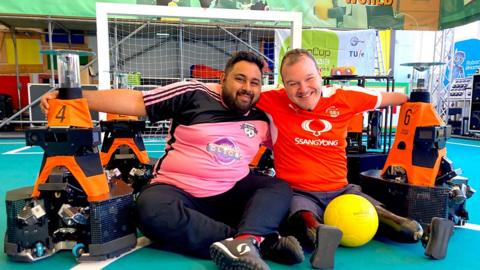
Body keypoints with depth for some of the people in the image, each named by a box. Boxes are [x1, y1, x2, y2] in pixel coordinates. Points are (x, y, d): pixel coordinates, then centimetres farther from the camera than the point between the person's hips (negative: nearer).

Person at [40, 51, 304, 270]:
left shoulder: (262, 119, 6)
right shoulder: (194, 95, -6)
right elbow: (134, 101, -8)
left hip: (232, 192, 4)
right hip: (177, 190, -3)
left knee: (279, 188, -15)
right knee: (151, 210, -34)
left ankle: (246, 242, -45)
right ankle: (263, 241, -36)